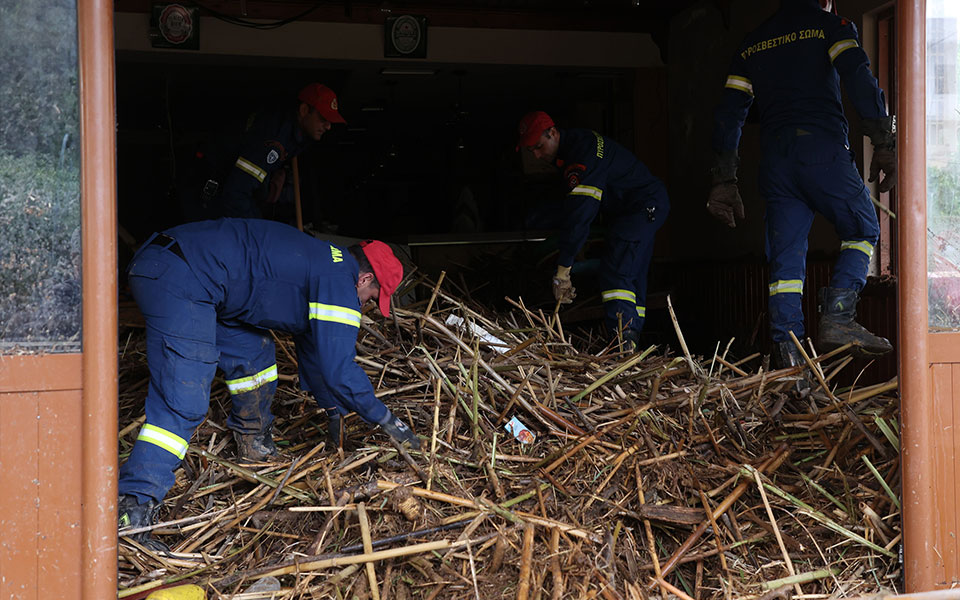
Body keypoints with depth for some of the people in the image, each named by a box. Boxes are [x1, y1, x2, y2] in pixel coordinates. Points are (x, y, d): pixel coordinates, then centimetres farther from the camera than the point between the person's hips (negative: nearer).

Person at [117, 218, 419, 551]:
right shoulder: (339, 283, -4)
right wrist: (386, 420, 6)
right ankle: (133, 505, -22)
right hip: (178, 281, -10)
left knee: (253, 350, 22)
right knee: (183, 404, -15)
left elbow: (314, 347, 38)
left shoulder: (320, 263, 26)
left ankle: (254, 445, 37)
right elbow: (339, 370, -7)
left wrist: (335, 410, 44)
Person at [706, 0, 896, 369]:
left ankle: (787, 353, -3)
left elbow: (728, 113, 17)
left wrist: (724, 181, 17)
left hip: (776, 159, 4)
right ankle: (837, 318, -9)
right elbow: (860, 80, -8)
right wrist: (883, 145, -9)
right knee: (862, 231, 10)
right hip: (823, 150, -4)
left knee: (785, 258, 4)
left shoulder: (752, 44, 22)